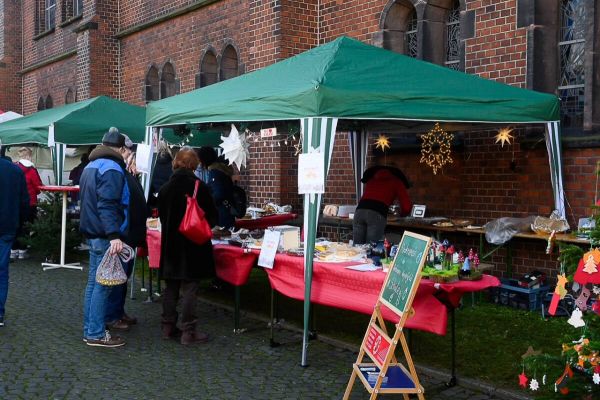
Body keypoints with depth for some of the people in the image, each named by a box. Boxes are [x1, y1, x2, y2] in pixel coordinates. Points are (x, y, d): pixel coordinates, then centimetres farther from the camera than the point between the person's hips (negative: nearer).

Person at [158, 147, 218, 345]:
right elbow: (212, 215, -6)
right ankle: (188, 331, 1)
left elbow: (161, 215, 10)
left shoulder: (165, 188, 1)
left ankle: (168, 327, 22)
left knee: (171, 286, 14)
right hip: (193, 245, -4)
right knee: (189, 287, -1)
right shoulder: (198, 186, -12)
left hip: (170, 244, 5)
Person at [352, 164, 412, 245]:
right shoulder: (397, 182, 21)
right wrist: (401, 214, 34)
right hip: (377, 214, -4)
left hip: (360, 210, 4)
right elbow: (407, 207, 14)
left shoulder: (371, 179, 33)